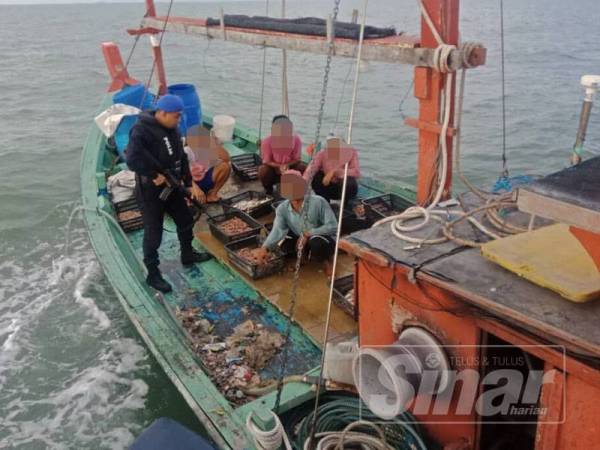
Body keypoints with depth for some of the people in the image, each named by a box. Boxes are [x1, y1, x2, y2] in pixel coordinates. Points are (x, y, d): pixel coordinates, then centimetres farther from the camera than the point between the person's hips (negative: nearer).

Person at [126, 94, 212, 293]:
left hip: (172, 186, 8)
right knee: (153, 234, 3)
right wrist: (155, 175, -28)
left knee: (185, 220, 21)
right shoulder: (142, 130, -24)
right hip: (151, 191, -8)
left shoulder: (171, 129, 2)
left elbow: (181, 157, 11)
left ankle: (188, 255, 44)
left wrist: (190, 183, 7)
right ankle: (153, 274, 19)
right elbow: (132, 159, -39)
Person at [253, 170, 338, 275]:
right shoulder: (282, 208, -13)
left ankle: (324, 259, -2)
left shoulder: (318, 202, -25)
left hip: (322, 238, -5)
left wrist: (308, 234, -30)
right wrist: (265, 248, -46)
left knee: (317, 243, -37)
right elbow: (278, 230, -28)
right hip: (300, 239, 5)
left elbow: (333, 226, -24)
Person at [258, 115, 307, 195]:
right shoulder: (266, 142, -22)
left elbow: (297, 159, -12)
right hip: (273, 168, -1)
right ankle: (268, 190, 0)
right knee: (263, 170, -33)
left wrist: (287, 165, -33)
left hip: (290, 167, 1)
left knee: (302, 168, -28)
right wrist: (279, 166, -34)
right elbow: (266, 161, -16)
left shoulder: (296, 140, -19)